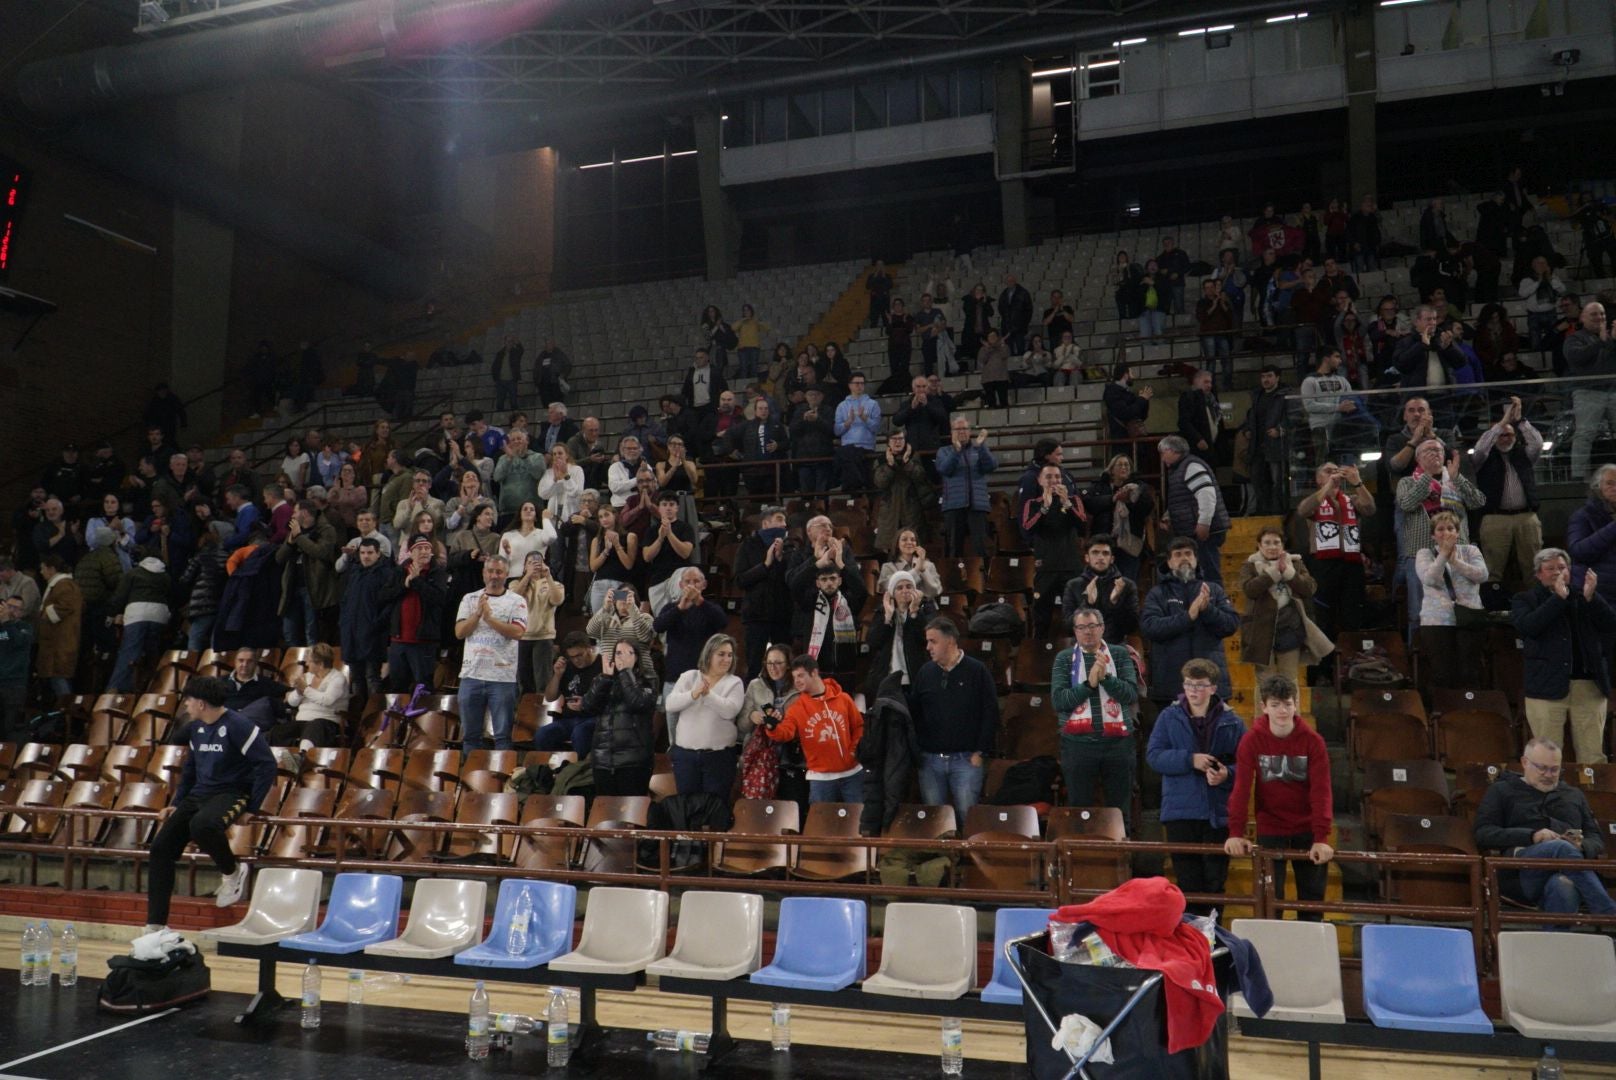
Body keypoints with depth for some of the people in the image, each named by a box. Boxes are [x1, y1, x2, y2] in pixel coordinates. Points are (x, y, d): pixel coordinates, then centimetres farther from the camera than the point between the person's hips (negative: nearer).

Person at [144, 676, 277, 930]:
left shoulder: (238, 726, -15)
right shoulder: (195, 728, 10)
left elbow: (267, 765, -18)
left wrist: (252, 809, -18)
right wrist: (177, 804, 17)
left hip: (232, 793, -8)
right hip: (199, 794, 8)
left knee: (202, 825, -38)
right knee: (161, 847, -3)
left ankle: (233, 871, -9)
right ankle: (155, 925, 5)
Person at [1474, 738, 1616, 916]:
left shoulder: (1574, 795, 34)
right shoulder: (1501, 791, 21)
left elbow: (1596, 839, 26)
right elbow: (1482, 834, 7)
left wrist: (1582, 847, 0)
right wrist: (1532, 836, -8)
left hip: (1568, 870, 3)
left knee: (1562, 886, -39)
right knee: (1561, 848, -37)